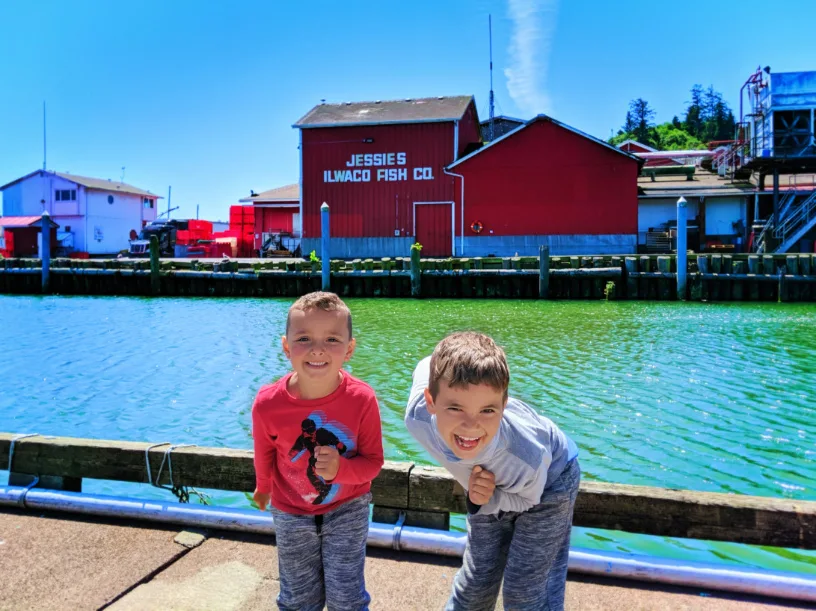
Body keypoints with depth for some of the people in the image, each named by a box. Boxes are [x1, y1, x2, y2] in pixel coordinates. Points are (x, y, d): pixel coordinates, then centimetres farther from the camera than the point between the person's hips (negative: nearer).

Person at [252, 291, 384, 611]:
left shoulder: (362, 399, -26)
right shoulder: (268, 404, -24)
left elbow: (373, 462, -14)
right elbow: (264, 454, -2)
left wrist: (341, 469, -34)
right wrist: (263, 488, 16)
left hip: (347, 509, -1)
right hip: (291, 513, 1)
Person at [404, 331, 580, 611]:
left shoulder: (529, 457, -45)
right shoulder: (418, 418, -38)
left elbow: (527, 499, -19)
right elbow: (427, 366, -14)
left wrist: (492, 500, -40)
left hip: (548, 483, -3)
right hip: (492, 486, 3)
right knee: (474, 584, 14)